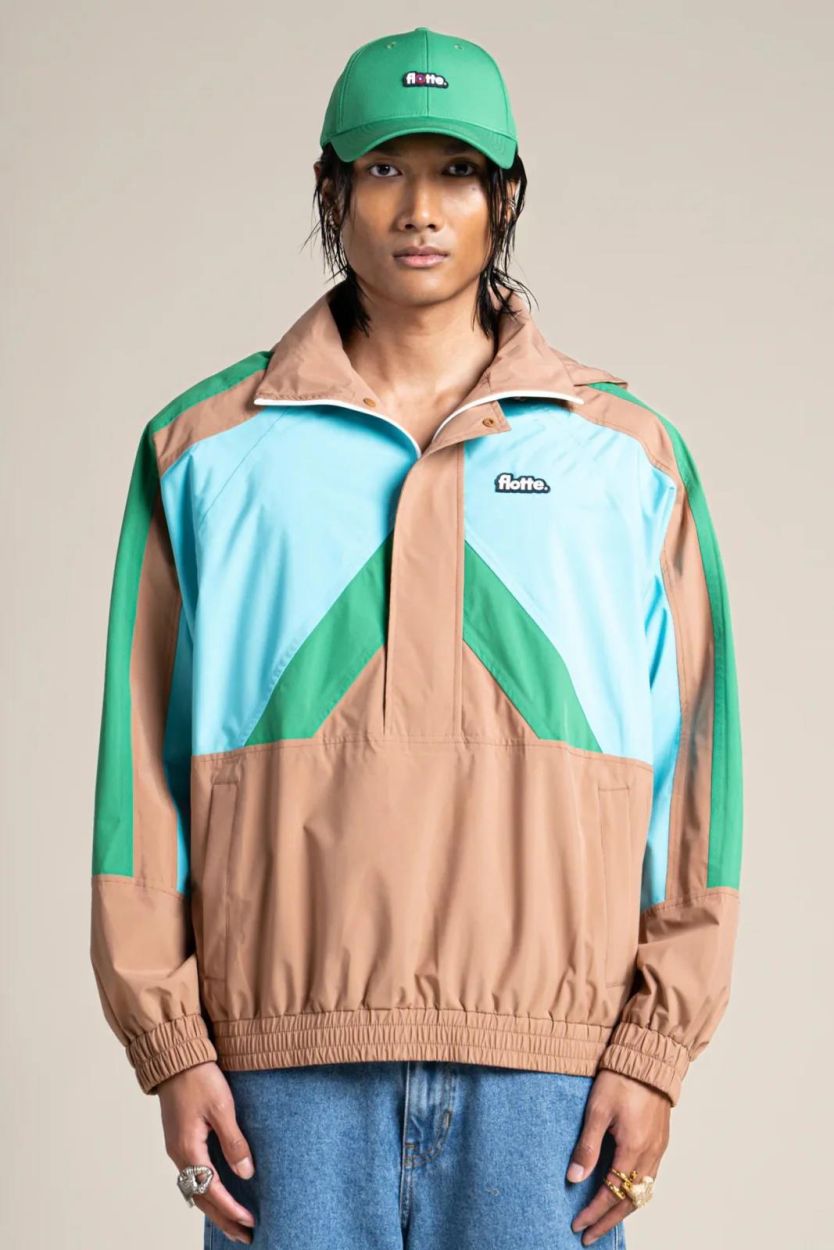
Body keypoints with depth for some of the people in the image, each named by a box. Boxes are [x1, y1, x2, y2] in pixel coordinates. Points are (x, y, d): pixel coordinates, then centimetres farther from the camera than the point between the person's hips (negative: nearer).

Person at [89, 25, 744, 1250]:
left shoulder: (628, 454, 8)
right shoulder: (208, 450, 8)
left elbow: (692, 758, 6)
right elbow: (145, 756, 5)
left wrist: (655, 1047, -1)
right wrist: (169, 1045, -1)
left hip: (547, 1052, 0)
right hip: (286, 1054, 0)